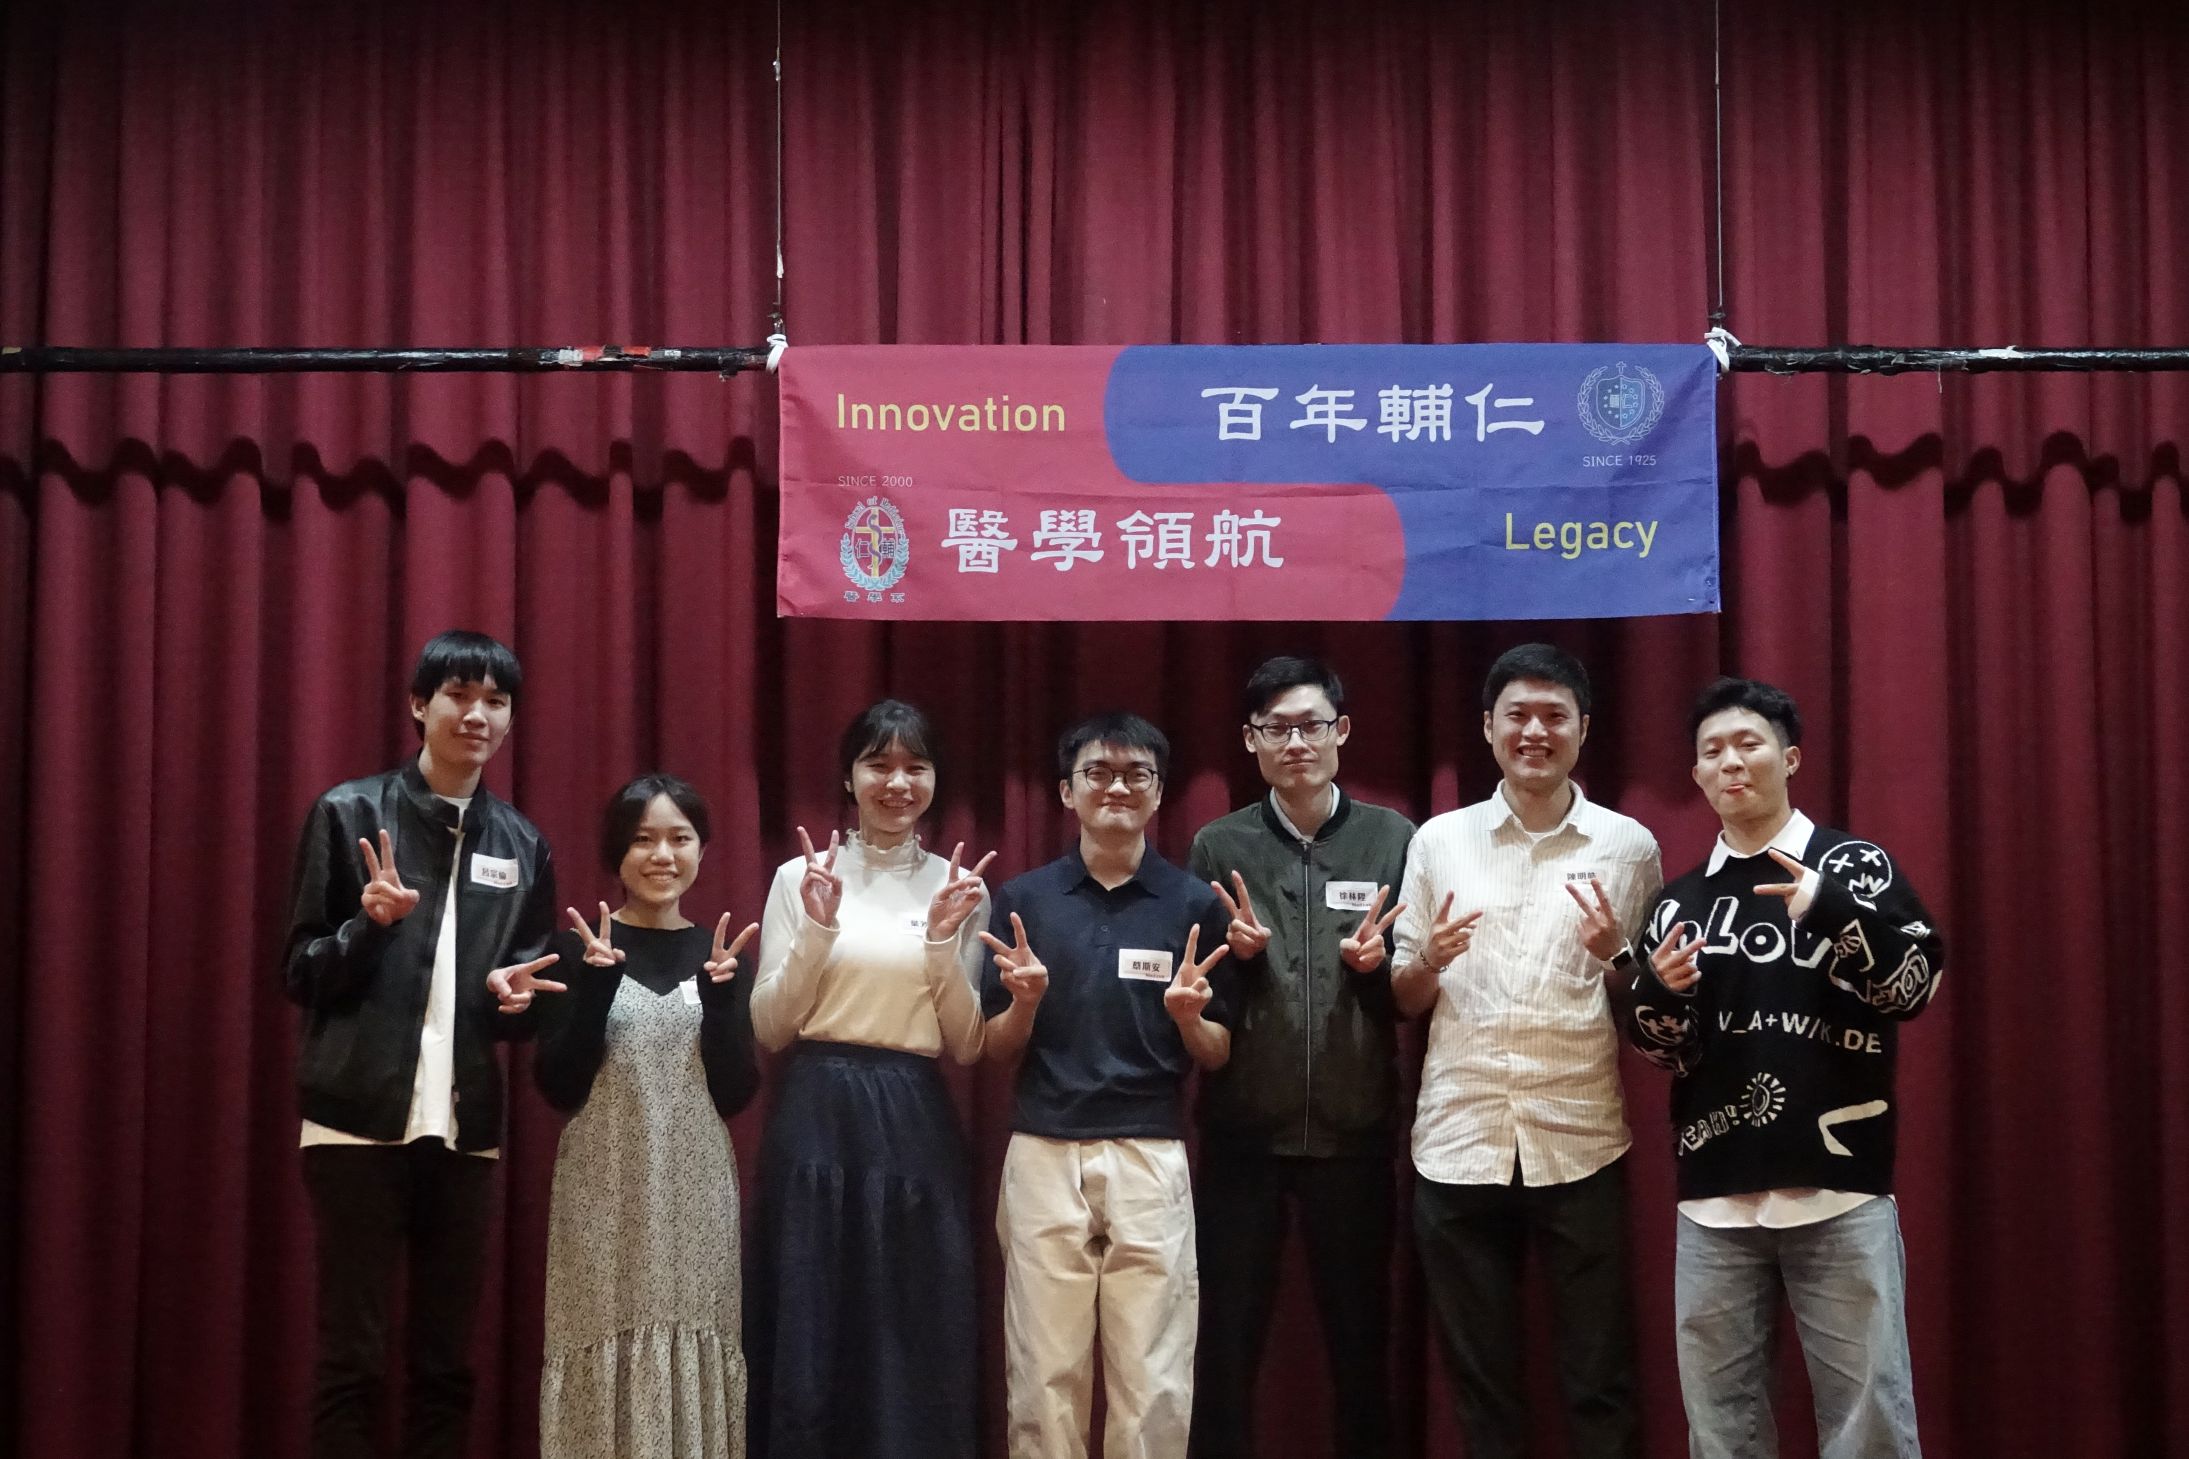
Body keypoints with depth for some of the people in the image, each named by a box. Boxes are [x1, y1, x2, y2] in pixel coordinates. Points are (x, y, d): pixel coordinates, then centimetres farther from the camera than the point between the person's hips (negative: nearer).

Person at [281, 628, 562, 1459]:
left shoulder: (522, 845, 10)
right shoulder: (350, 813, 0)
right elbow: (300, 973, 0)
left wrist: (513, 994, -6)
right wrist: (371, 923, -18)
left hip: (463, 1124, 4)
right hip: (361, 1116, -4)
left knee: (445, 1358, 8)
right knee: (352, 1356, -2)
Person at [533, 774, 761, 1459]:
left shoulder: (720, 955, 7)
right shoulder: (579, 948, 0)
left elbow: (734, 1094, 0)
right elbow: (559, 1088, -6)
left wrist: (720, 992, -13)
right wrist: (597, 983, -16)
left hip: (696, 1192, 2)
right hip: (604, 1191, -2)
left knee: (692, 1352, 2)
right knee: (607, 1358, -2)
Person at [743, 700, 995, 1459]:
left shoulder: (961, 888, 7)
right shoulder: (801, 876, 2)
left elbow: (965, 1047, 5)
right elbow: (769, 1029, -1)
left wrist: (945, 942, -9)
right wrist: (817, 928, -13)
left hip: (915, 1128, 2)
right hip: (817, 1122, -1)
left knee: (914, 1344, 4)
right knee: (809, 1340, 2)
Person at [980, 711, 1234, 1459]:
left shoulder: (1195, 902, 4)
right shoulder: (1022, 898, 5)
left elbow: (1217, 1055, 8)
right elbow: (995, 1048, 7)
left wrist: (1189, 1017, -13)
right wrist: (1026, 1001, -13)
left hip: (1151, 1158, 0)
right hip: (1043, 1154, 0)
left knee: (1153, 1381, 2)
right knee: (1044, 1376, 4)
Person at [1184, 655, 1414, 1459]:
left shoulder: (1393, 839, 2)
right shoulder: (1218, 846, 3)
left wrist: (1376, 963, -14)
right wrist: (1237, 953, -14)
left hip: (1354, 1129, 0)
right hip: (1242, 1129, 0)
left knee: (1361, 1338, 10)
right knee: (1226, 1340, 6)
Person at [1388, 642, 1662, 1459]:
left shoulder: (1628, 846, 3)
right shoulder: (1438, 840, 6)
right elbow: (1402, 1000, 10)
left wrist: (1616, 960, -13)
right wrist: (1430, 961, -11)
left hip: (1580, 1145, -1)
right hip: (1459, 1144, 1)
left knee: (1599, 1381, 3)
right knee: (1480, 1379, 9)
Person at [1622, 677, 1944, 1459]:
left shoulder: (1853, 864, 4)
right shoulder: (1680, 900, 13)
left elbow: (1917, 986, -7)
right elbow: (1664, 1048, 14)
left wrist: (1834, 911, -21)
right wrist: (1659, 991, -7)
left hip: (1840, 1186, -3)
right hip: (1715, 1193, 3)